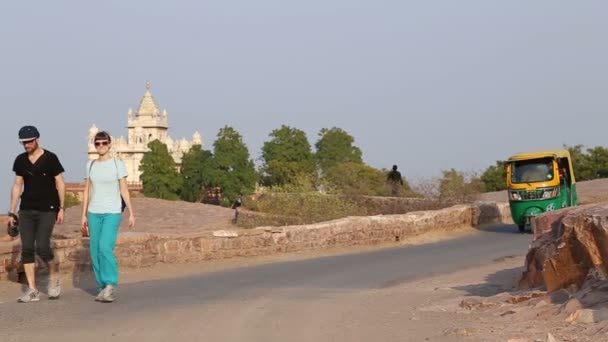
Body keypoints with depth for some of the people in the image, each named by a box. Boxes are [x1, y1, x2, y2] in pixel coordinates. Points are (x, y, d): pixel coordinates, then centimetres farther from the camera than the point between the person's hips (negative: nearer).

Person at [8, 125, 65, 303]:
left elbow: (60, 183, -3)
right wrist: (11, 212, 9)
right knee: (27, 249, -1)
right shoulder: (20, 160, 7)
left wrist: (61, 208, -8)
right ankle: (32, 290, 4)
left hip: (47, 210, -4)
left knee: (42, 247, -14)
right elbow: (17, 186, 12)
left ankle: (54, 276, 15)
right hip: (26, 210, 4)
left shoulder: (50, 158, -6)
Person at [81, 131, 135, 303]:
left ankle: (110, 285, -10)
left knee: (105, 248, -20)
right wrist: (84, 215, 8)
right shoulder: (90, 165, 8)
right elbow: (87, 191, 10)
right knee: (95, 252, 3)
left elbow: (124, 190, -3)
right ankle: (104, 287, 14)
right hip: (94, 213, 4)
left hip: (112, 213, -4)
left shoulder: (118, 164, -3)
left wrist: (131, 213, -7)